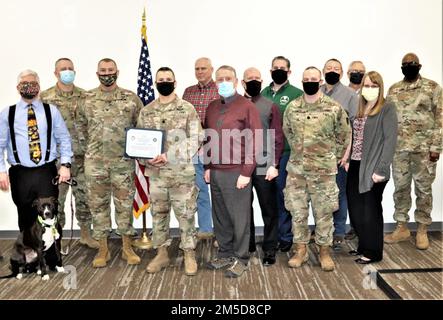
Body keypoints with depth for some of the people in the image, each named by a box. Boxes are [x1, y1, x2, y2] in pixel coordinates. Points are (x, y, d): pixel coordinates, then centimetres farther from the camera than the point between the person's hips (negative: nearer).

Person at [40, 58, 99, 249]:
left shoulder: (85, 97, 5)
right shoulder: (45, 97, -1)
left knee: (84, 197, 9)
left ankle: (85, 234, 24)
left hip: (82, 157, 2)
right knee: (56, 199, 6)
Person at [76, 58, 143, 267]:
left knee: (124, 204, 7)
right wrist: (88, 149, 9)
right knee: (97, 205, 7)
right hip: (95, 163, 2)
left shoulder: (130, 98, 1)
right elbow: (80, 127, 15)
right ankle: (103, 249, 20)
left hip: (123, 162, -1)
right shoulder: (87, 99, 5)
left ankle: (127, 248, 20)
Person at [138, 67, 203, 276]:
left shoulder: (187, 109, -3)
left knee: (186, 214, 4)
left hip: (182, 173, -3)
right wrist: (146, 159, -10)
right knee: (158, 214, 12)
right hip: (155, 173, 3)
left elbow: (195, 139, -9)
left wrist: (168, 156, -18)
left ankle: (189, 255, 18)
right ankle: (161, 253, 26)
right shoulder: (146, 111, 8)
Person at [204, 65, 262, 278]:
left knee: (239, 218, 2)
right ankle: (225, 253, 27)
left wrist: (246, 173, -11)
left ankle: (241, 258, 16)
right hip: (215, 172, 6)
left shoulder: (246, 106, -4)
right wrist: (207, 167, 12)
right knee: (220, 216, 13)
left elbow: (254, 141, -8)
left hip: (236, 173, -6)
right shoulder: (212, 107, 14)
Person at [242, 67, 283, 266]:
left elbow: (278, 138, -1)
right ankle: (246, 245, 25)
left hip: (264, 166, -1)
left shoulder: (270, 107, 3)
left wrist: (274, 165, -9)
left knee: (269, 209, 4)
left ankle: (270, 249, 15)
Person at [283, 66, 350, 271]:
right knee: (297, 211, 8)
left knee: (324, 212, 6)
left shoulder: (334, 108, -5)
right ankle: (300, 250, 22)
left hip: (324, 169, -2)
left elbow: (343, 136, 5)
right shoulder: (292, 108, 3)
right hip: (296, 168, 3)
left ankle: (324, 251, 21)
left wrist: (332, 157, 9)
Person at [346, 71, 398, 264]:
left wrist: (381, 169, -18)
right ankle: (363, 246, 28)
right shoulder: (359, 108, 13)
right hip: (355, 167, 6)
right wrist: (347, 159, 5)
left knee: (371, 211, 5)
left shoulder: (387, 109, -6)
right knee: (355, 210, 10)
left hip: (372, 169, -6)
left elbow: (390, 140, -13)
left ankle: (373, 252, 21)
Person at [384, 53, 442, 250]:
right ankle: (401, 228, 20)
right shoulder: (393, 90, 9)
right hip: (399, 148, 3)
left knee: (423, 189, 5)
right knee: (400, 188, 9)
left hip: (423, 148, -3)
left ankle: (422, 230, 17)